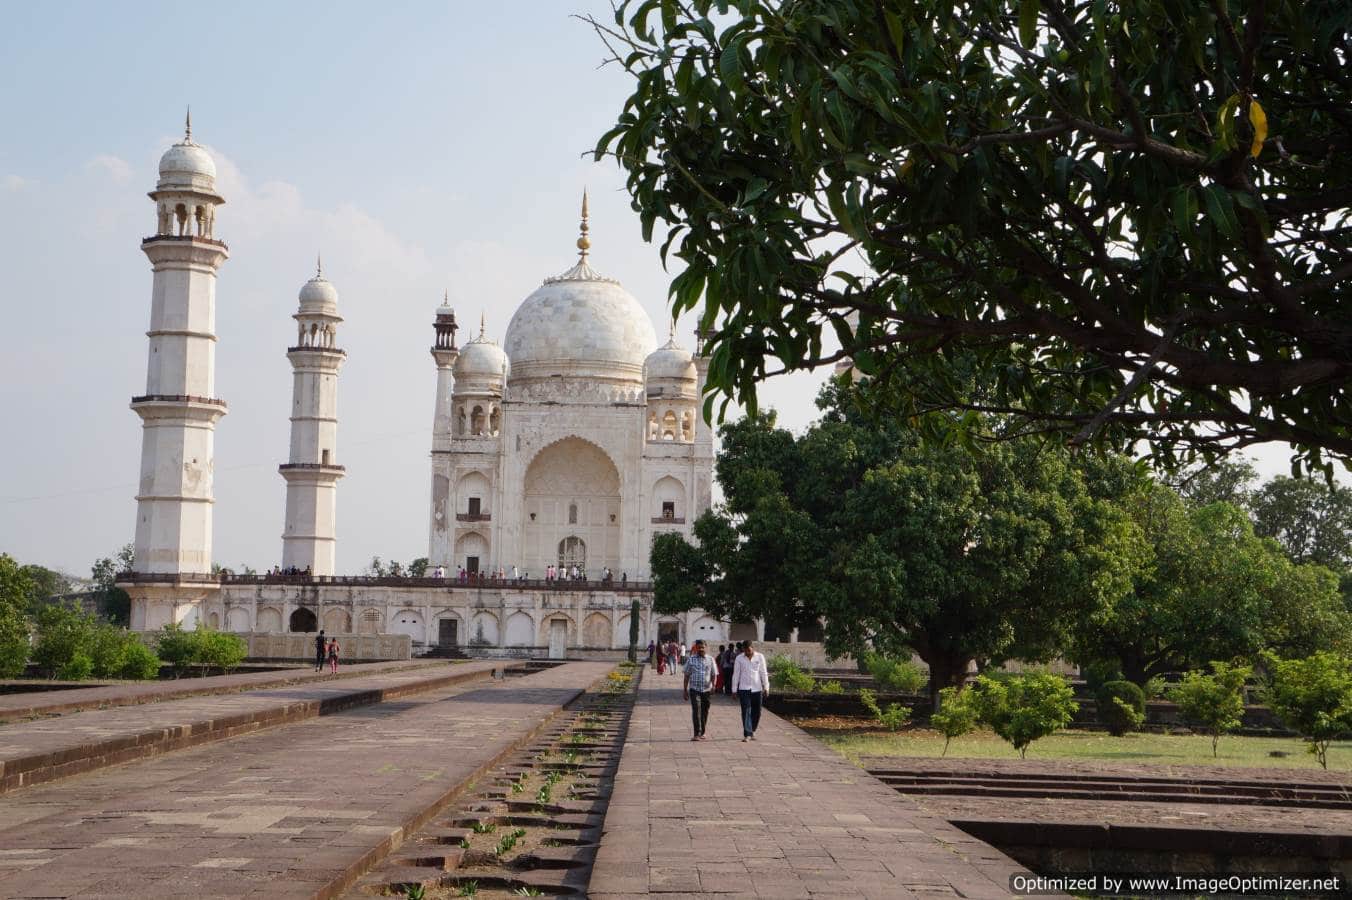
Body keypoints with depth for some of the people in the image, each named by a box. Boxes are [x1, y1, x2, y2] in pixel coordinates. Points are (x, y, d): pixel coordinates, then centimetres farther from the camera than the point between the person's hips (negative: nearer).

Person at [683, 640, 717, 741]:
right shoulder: (691, 660, 5)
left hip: (707, 690, 2)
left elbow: (713, 675, 8)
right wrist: (685, 690, 5)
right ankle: (697, 734, -20)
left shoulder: (710, 660, 8)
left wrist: (713, 685, -10)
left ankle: (702, 733, 22)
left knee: (705, 712, 8)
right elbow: (687, 676, 8)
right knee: (696, 710, -16)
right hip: (694, 689, -2)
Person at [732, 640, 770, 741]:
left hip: (757, 688, 1)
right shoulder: (739, 658, 0)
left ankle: (752, 731, 28)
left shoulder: (760, 657, 2)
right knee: (746, 712, -9)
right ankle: (747, 735, -11)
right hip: (744, 689, -1)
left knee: (756, 712, 8)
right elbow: (736, 674, 4)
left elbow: (764, 673, 4)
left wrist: (766, 688, 0)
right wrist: (734, 690, 2)